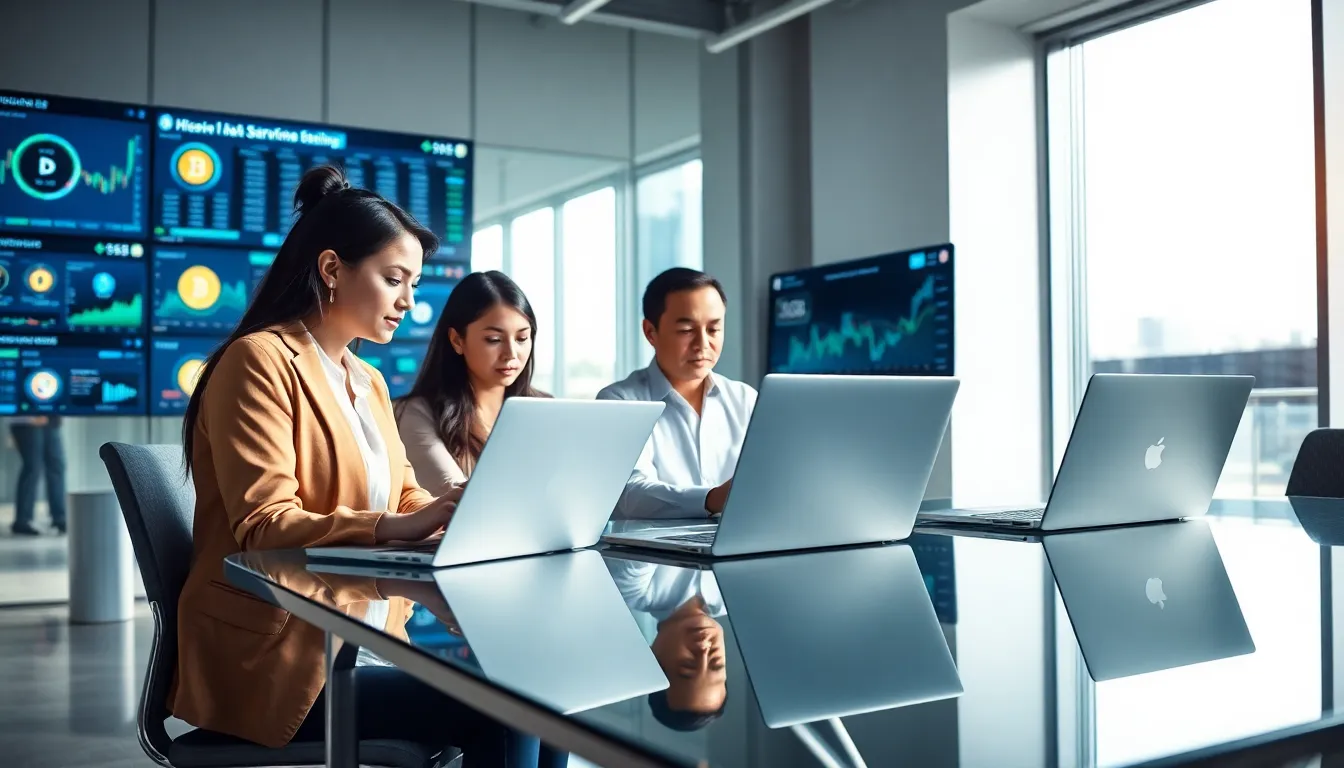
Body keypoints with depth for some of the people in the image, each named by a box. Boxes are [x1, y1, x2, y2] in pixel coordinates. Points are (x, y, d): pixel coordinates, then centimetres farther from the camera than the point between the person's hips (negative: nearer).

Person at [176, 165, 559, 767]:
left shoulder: (368, 382, 17)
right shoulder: (260, 360, -10)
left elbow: (404, 499, 14)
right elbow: (262, 526, -19)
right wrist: (394, 528, -32)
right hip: (277, 660, -8)